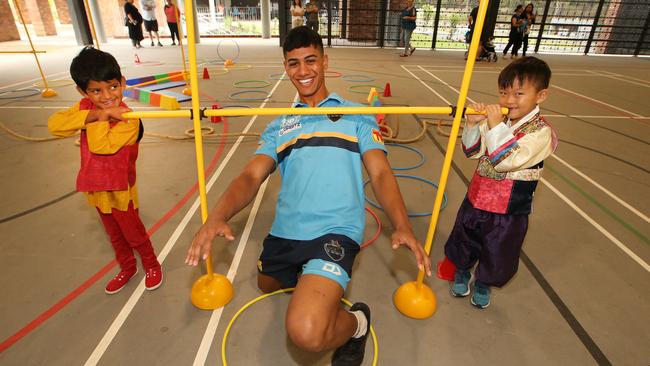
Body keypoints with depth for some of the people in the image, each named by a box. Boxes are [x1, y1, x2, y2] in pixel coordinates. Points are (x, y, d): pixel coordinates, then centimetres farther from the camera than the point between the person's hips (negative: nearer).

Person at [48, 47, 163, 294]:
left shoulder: (128, 118, -23)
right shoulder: (85, 106, -5)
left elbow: (102, 146, -33)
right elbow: (54, 125, -21)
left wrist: (101, 119, -26)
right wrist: (95, 114, -30)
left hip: (119, 189, -6)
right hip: (96, 187, 6)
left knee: (133, 233, 13)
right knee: (114, 235, 23)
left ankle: (151, 265, 37)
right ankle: (127, 268, 44)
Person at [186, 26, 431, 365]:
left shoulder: (356, 116, 6)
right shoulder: (279, 126, 15)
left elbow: (380, 173, -2)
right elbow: (251, 176, 2)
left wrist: (402, 226, -21)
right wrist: (217, 216, -19)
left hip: (335, 231, -5)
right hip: (284, 232, 6)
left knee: (306, 332, -25)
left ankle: (355, 324, 8)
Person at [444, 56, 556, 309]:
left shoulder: (541, 131, -18)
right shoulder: (495, 119, -5)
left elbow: (505, 161, -28)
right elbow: (473, 152, -1)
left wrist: (496, 127, -32)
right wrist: (473, 125, -17)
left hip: (509, 210, -4)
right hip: (477, 198, 4)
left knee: (497, 253, 17)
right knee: (464, 241, 22)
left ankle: (483, 284, 45)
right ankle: (461, 272, 50)